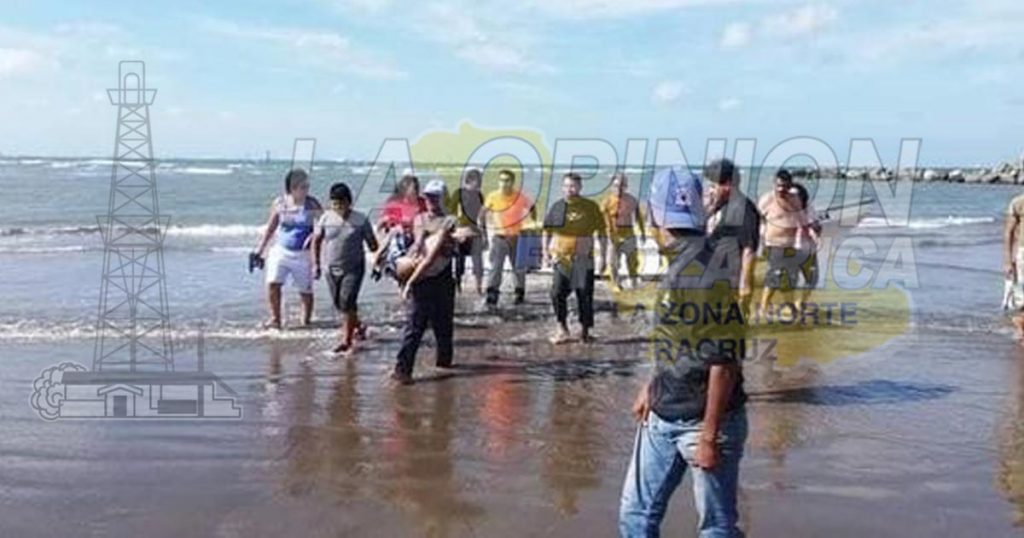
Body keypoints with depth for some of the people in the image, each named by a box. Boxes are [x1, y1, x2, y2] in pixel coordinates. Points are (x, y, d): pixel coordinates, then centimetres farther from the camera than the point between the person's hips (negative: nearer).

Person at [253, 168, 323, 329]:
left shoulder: (312, 205, -8)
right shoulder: (279, 203, -1)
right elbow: (271, 227, 11)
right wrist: (260, 250, 12)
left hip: (302, 254, -2)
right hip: (281, 251, 2)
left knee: (305, 291, 4)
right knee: (273, 283, -13)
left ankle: (306, 322, 24)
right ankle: (275, 319, 1)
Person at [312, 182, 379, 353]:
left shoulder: (361, 220, -10)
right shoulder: (326, 218, -1)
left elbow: (372, 244, -1)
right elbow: (316, 241, 9)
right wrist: (316, 264, 6)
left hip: (353, 268, -4)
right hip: (332, 269, 4)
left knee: (347, 302, -15)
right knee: (339, 304, 13)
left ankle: (346, 339, -2)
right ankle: (357, 326, 39)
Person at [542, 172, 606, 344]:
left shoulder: (591, 207, 2)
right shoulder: (557, 207, 5)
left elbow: (601, 232, 6)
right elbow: (547, 231, 11)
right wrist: (545, 251, 2)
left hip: (583, 258, -1)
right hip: (561, 257, 1)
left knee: (585, 295, 3)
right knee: (558, 293, -5)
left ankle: (585, 330, 16)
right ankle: (562, 329, 8)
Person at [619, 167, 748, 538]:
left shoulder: (709, 273, -22)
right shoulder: (678, 266, 6)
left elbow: (723, 361, -23)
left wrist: (709, 435, -21)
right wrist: (651, 387, 20)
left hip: (704, 421, -9)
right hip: (662, 418, 9)